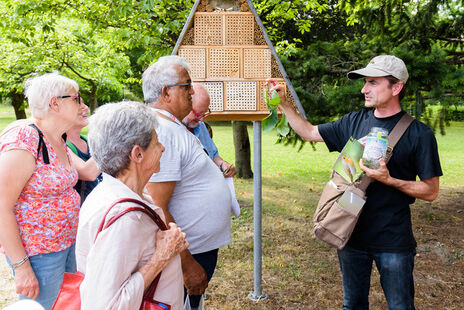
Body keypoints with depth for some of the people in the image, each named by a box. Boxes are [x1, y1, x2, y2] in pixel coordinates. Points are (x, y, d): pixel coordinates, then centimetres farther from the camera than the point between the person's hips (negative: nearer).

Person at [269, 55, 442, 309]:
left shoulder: (419, 133, -11)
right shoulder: (354, 122, 1)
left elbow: (431, 192, -9)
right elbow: (309, 132, 11)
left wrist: (389, 180, -22)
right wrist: (283, 103, 2)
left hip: (393, 240, -3)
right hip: (352, 232, 4)